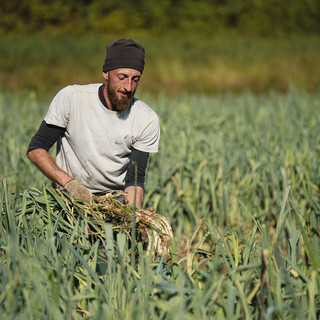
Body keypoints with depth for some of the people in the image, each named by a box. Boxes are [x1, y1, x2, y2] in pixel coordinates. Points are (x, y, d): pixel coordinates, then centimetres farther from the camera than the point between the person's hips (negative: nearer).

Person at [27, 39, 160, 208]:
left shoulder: (147, 121, -7)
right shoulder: (70, 98, -11)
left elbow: (135, 178, -5)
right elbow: (36, 149, -9)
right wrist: (69, 183, -24)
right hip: (68, 195, -2)